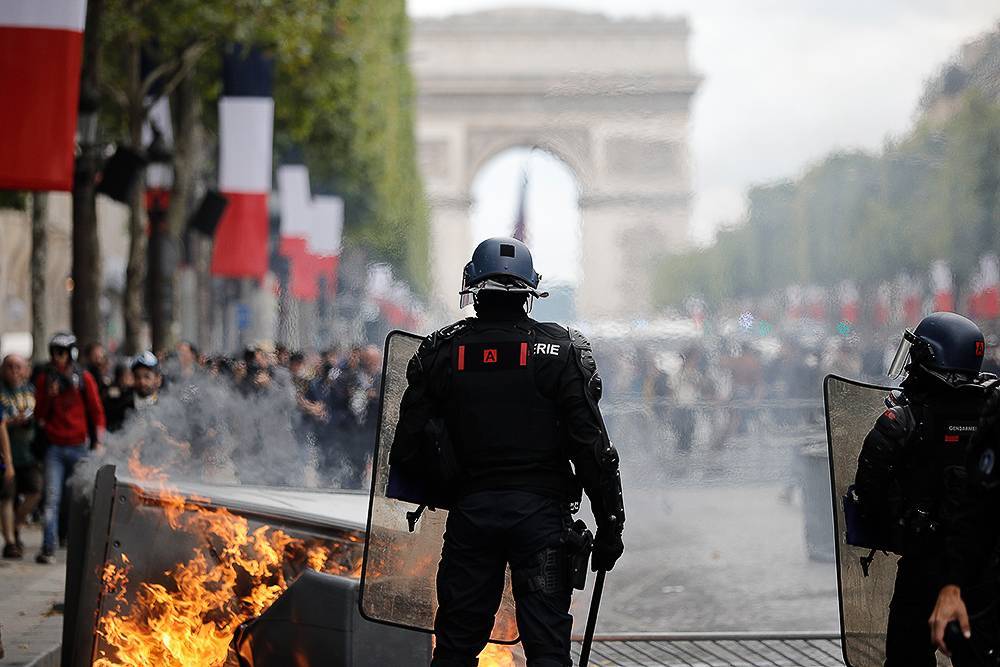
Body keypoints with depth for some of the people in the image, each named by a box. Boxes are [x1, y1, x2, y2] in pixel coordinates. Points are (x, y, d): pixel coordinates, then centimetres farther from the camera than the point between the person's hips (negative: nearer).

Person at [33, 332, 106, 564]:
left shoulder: (84, 378, 2)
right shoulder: (45, 378, 7)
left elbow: (96, 410, 6)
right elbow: (39, 413, 7)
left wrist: (98, 442, 2)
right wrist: (49, 396, -11)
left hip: (79, 446, -1)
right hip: (55, 447, 1)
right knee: (52, 498, -8)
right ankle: (48, 549, -11)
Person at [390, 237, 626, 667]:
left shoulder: (440, 352, 4)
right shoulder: (562, 351, -2)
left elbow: (407, 450, 4)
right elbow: (591, 445, -6)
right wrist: (610, 523, -1)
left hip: (470, 512, 2)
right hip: (541, 512, -2)